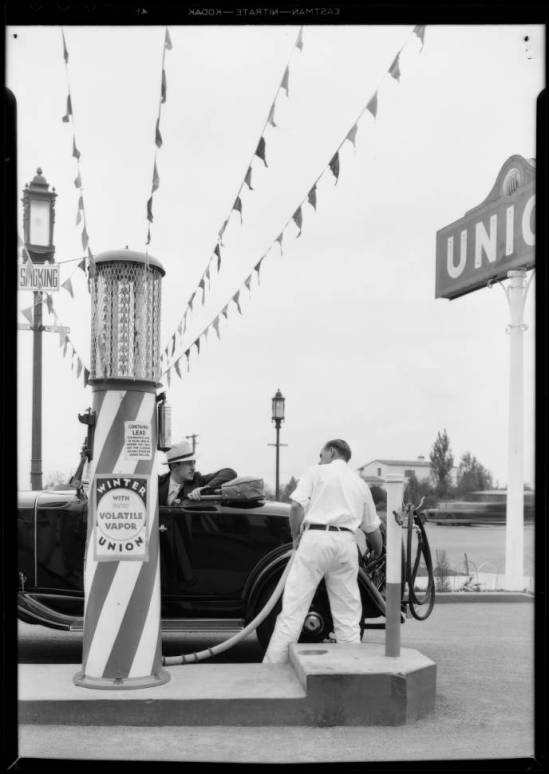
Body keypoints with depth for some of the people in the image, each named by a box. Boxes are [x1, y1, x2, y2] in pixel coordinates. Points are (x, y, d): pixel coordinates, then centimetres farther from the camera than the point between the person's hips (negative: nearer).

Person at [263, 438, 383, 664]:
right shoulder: (360, 484, 22)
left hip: (315, 538, -4)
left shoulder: (316, 472, 10)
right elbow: (372, 528, 26)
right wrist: (378, 553, 43)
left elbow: (296, 506, -4)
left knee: (293, 608, -4)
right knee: (348, 615, 9)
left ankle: (271, 665, -4)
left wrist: (296, 537, 9)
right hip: (346, 543, 4)